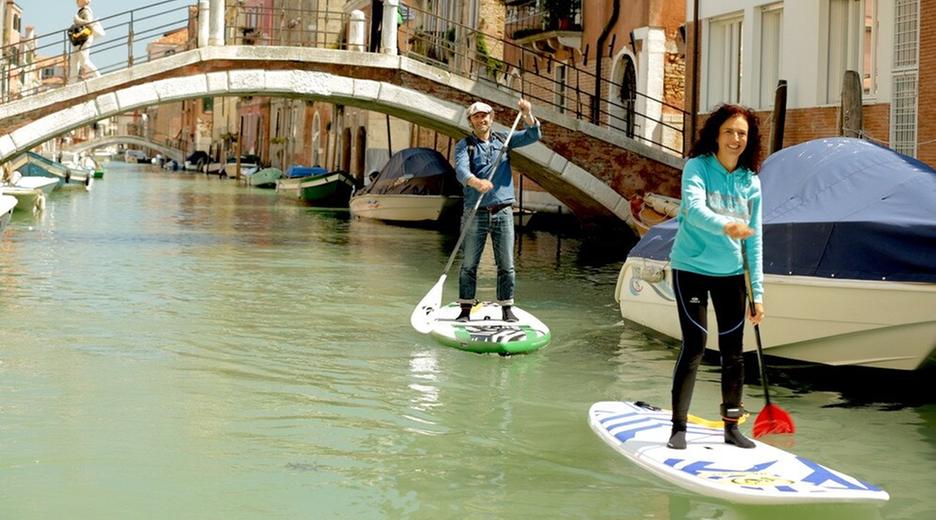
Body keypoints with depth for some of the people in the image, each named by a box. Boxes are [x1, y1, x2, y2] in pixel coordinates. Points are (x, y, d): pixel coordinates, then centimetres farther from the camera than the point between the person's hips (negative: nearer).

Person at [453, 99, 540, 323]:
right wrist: (476, 182, -40)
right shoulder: (464, 145, 0)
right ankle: (465, 310, 11)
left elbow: (532, 136, 3)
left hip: (503, 213, 2)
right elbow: (461, 170, -18)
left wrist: (527, 115, -17)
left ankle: (507, 309, 11)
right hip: (474, 214, -2)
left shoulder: (503, 139, 11)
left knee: (506, 265, 3)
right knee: (468, 265, 2)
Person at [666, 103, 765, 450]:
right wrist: (724, 225, -50)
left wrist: (757, 292, 2)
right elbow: (694, 207, -29)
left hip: (731, 273, 4)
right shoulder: (698, 167, -10)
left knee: (733, 351, 8)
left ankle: (732, 426, 22)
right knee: (694, 345, -7)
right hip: (691, 269, -4)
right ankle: (679, 427, 4)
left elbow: (754, 240, 4)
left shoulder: (751, 181, 2)